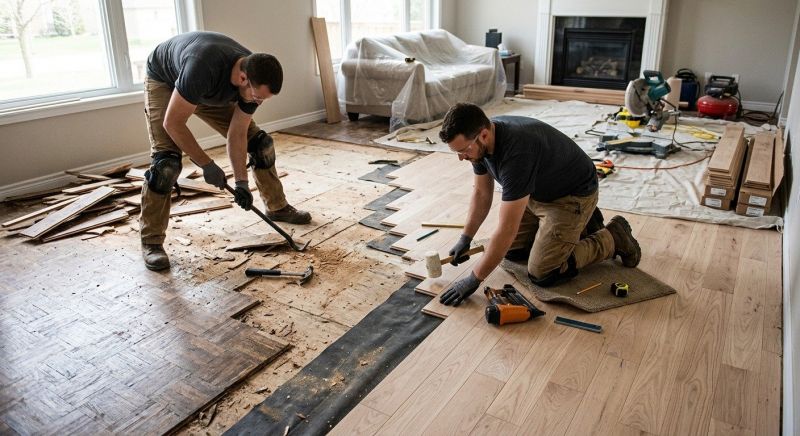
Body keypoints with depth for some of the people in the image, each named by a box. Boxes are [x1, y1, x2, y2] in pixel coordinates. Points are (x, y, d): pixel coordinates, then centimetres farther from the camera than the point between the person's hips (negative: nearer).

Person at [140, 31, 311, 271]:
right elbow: (172, 123, -35)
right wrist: (207, 165, -30)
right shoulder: (203, 68, -45)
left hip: (211, 89, 6)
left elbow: (237, 134, -14)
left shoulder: (254, 79, -25)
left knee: (260, 142, 0)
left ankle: (278, 207, 19)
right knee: (166, 161, -23)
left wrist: (241, 182, -18)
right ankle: (151, 242, -9)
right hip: (164, 81, -5)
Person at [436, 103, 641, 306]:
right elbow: (482, 193, 3)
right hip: (538, 192, 8)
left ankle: (613, 238, 6)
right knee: (512, 250, 11)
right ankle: (580, 225, 23)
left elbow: (507, 230, -37)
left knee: (542, 274, -11)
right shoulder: (480, 141, -13)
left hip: (572, 195, -8)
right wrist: (465, 239, 1)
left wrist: (474, 279, -30)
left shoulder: (516, 153, -40)